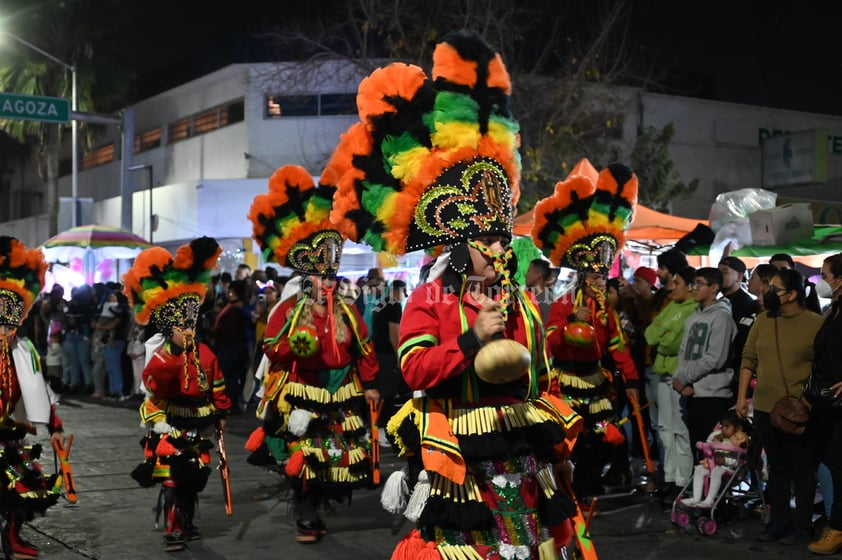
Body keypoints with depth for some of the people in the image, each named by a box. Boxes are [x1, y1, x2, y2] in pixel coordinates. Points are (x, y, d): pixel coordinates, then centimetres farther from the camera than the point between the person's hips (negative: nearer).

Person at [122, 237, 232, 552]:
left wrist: (220, 414, 12)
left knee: (193, 480, 15)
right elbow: (153, 385, -33)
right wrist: (172, 357, -41)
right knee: (172, 482, -3)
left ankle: (187, 525, 30)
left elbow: (216, 387, 12)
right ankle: (172, 531, 5)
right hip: (171, 431, -5)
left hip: (198, 429, 6)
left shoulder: (205, 353, 2)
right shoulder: (161, 356, -14)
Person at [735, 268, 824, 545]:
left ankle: (802, 526, 16)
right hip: (765, 408, 5)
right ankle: (778, 522, 26)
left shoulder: (815, 324, -8)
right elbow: (749, 358, 10)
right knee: (777, 467, 15)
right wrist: (742, 396, 6)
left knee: (802, 469, 6)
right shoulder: (763, 320, 6)